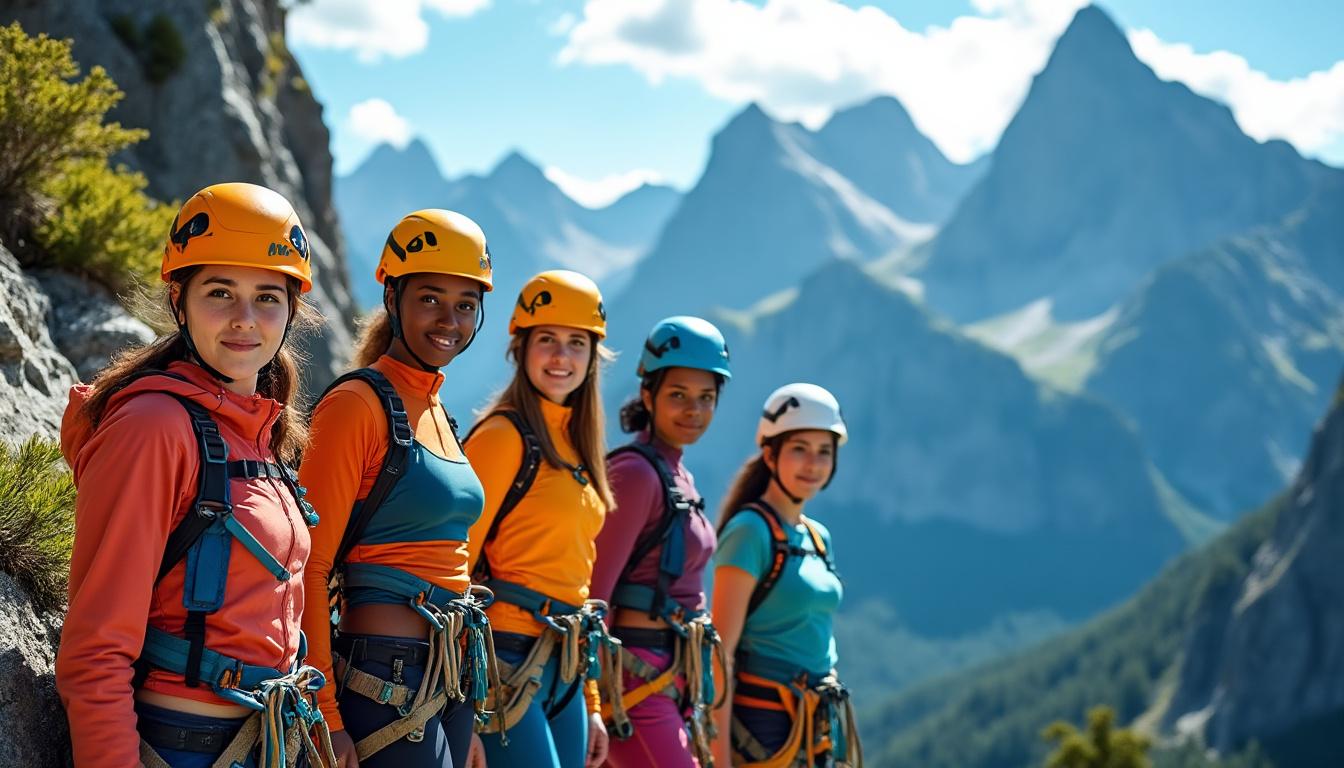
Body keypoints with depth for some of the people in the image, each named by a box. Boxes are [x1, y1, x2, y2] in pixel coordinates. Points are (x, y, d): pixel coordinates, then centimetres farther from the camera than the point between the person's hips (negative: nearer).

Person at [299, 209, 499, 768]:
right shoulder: (358, 403, -9)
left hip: (452, 676, 8)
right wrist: (325, 718, -18)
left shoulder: (436, 412, 15)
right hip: (388, 676, -8)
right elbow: (309, 569, -14)